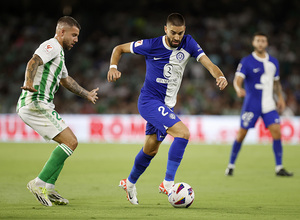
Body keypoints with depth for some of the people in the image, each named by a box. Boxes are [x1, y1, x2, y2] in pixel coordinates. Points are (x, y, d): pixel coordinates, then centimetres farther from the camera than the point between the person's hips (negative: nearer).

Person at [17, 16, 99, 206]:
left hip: (42, 106, 10)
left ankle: (48, 189, 10)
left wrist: (87, 94, 53)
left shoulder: (59, 52, 25)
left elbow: (66, 80, 41)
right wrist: (30, 83, -45)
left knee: (68, 142, 15)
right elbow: (34, 62, -27)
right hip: (35, 104, -10)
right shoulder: (52, 46, -7)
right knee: (71, 142, -13)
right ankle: (39, 183, -14)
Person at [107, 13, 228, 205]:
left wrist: (220, 76, -34)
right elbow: (119, 49, -3)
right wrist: (113, 68, -21)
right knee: (183, 133, -24)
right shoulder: (151, 45, -14)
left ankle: (130, 183, 41)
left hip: (166, 105, 6)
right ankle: (168, 183, -19)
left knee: (151, 149, 19)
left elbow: (208, 63, -13)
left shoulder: (188, 43, -5)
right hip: (150, 101, -6)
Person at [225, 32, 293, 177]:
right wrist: (238, 89, -38)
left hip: (269, 105, 4)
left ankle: (279, 168, -4)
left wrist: (280, 97, 11)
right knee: (242, 134, -2)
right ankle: (231, 165, 15)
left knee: (276, 131, -10)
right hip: (251, 104, -4)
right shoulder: (246, 62, -6)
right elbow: (237, 80, -17)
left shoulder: (273, 62, 10)